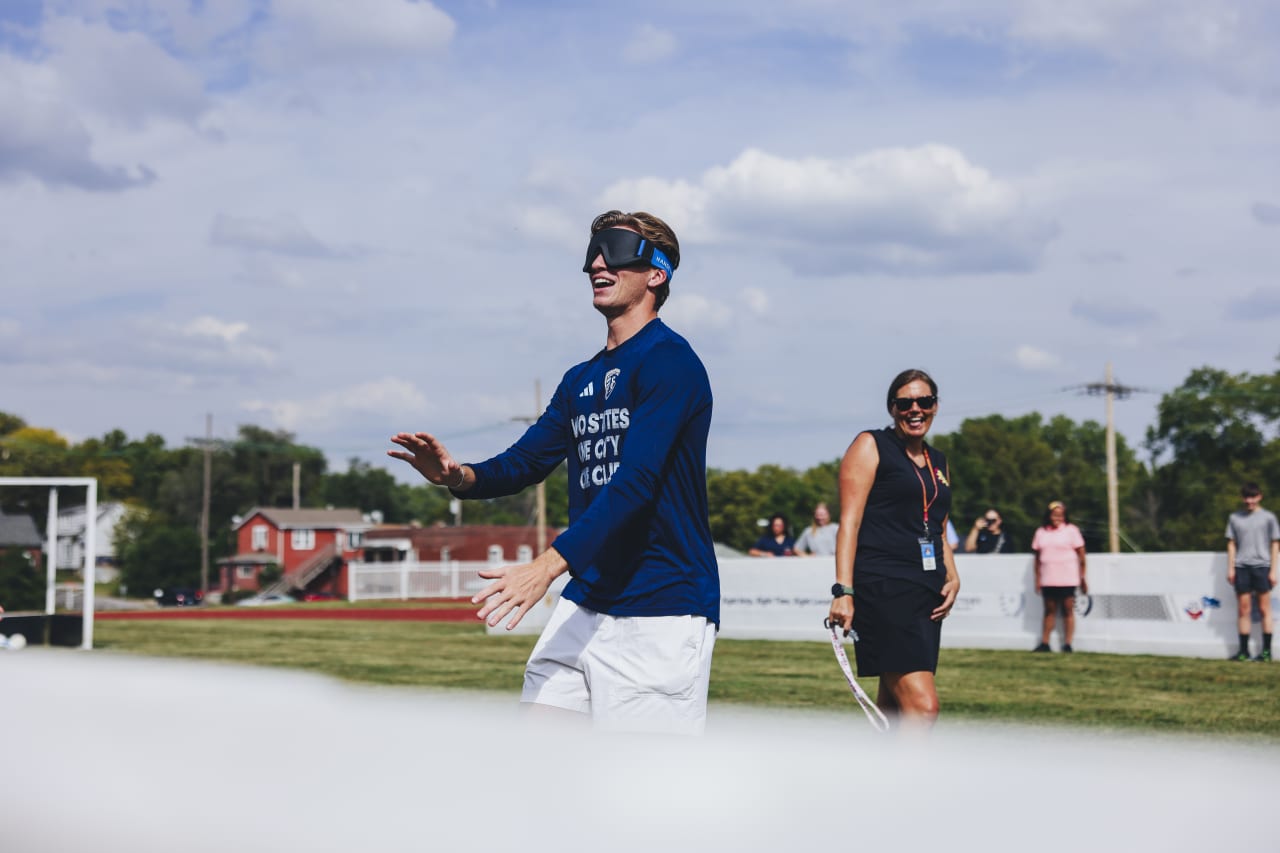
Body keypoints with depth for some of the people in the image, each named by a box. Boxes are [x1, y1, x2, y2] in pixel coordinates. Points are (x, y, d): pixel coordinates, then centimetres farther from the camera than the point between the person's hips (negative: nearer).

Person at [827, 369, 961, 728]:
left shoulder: (939, 463, 21)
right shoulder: (870, 446, 0)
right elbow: (849, 522, -7)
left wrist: (952, 578, 10)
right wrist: (843, 590, -17)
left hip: (927, 594, 8)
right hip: (882, 589, -8)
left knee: (894, 707, 9)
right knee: (923, 706, -19)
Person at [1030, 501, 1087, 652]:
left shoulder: (1071, 530, 0)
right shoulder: (1041, 532, 10)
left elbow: (1081, 555, -1)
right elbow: (1038, 557, 11)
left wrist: (1082, 577, -3)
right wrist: (1037, 578, 7)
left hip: (1067, 579, -3)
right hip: (1048, 580, 3)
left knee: (1068, 611, -2)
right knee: (1049, 611, 6)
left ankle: (1067, 645, 0)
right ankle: (1044, 644, 8)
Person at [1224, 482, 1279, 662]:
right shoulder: (1235, 517, 11)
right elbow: (1232, 544, 13)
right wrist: (1230, 568, 5)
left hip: (1261, 566, -2)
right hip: (1241, 566, 2)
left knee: (1264, 609, -1)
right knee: (1243, 610, 2)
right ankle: (1243, 650, 5)